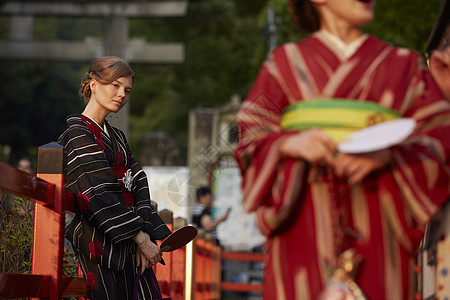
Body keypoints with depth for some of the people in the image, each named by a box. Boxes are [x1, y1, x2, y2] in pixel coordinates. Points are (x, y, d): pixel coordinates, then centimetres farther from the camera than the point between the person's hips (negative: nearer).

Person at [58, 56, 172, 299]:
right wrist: (141, 238, -16)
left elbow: (138, 187, 7)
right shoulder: (77, 135, -7)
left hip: (129, 246, 7)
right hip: (101, 244, -7)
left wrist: (144, 235, -8)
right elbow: (101, 197, -15)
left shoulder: (116, 136, 19)